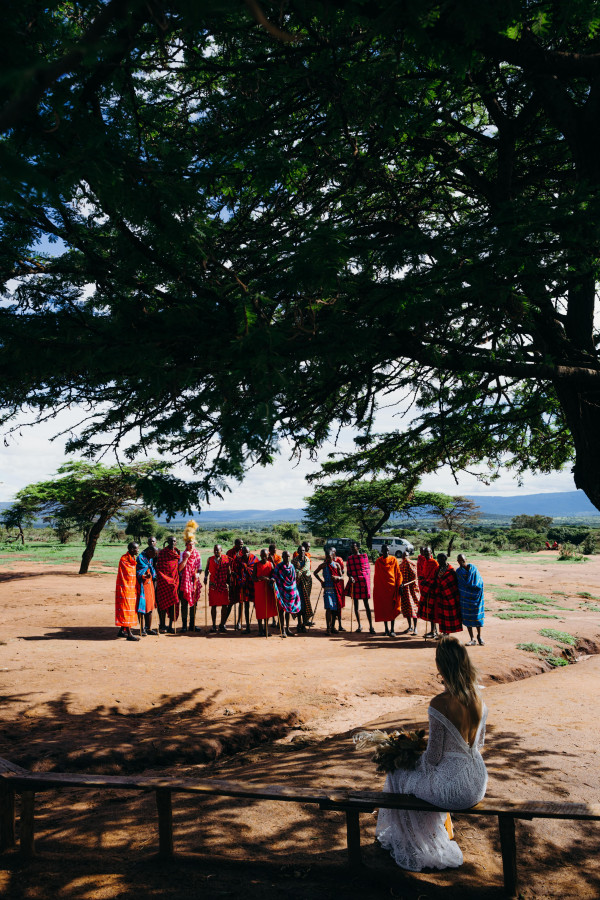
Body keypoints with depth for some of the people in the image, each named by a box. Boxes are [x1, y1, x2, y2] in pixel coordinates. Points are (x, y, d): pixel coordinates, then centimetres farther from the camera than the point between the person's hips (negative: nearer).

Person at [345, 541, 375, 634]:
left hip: (363, 581, -3)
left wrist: (367, 580, -4)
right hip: (354, 582, 3)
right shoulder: (349, 558, 8)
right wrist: (350, 577, -13)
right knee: (355, 604, 8)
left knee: (366, 604, -5)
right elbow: (348, 571, 8)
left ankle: (371, 626, -4)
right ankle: (359, 625, 18)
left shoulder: (364, 556, 2)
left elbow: (368, 568, 4)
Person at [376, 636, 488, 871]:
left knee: (398, 776, 20)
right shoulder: (477, 698, -4)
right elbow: (478, 745, 10)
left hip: (453, 787, -6)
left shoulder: (441, 704, -24)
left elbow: (434, 757, -15)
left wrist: (415, 757, 4)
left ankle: (414, 848, 38)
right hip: (478, 784, 6)